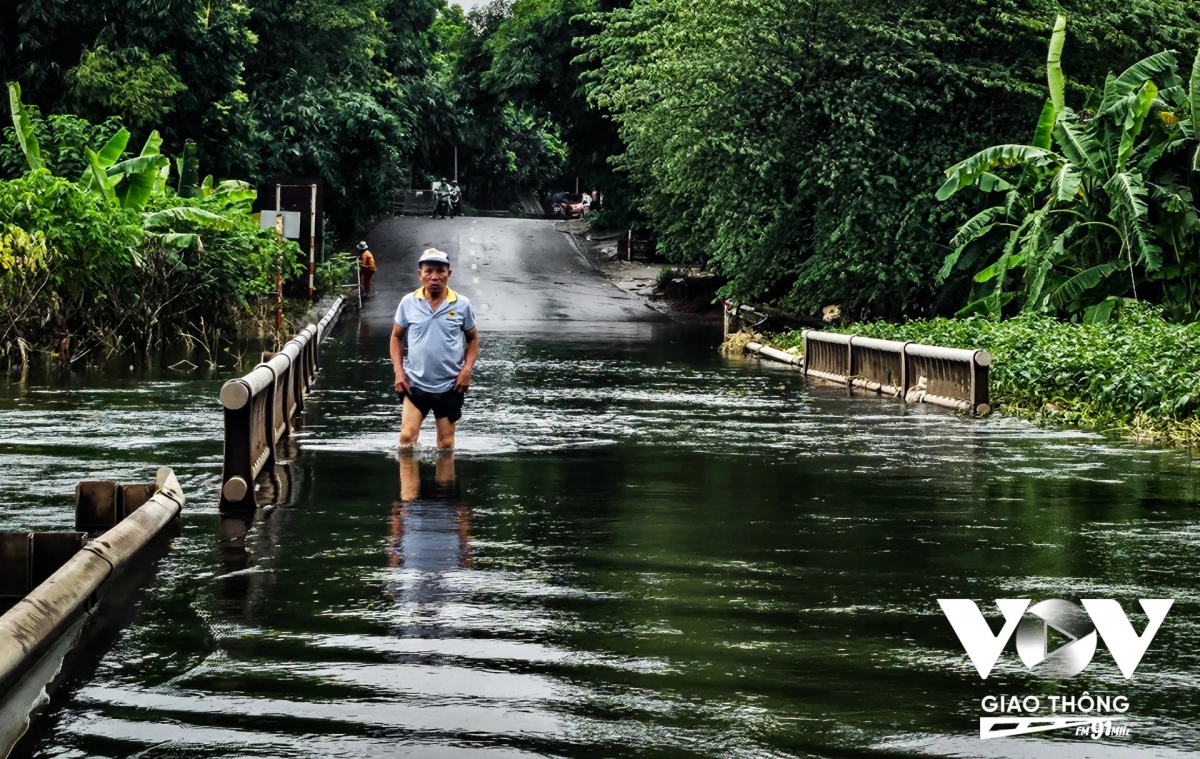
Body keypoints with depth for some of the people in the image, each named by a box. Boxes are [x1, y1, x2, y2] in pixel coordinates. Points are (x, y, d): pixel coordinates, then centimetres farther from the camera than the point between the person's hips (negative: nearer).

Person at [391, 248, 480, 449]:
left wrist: (467, 369, -7)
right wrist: (398, 371, -3)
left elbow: (473, 339, 8)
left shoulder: (462, 305, -5)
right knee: (406, 438, -10)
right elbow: (396, 337, 8)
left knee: (446, 444, 10)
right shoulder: (408, 303, -4)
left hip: (449, 386, 0)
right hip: (415, 383, 0)